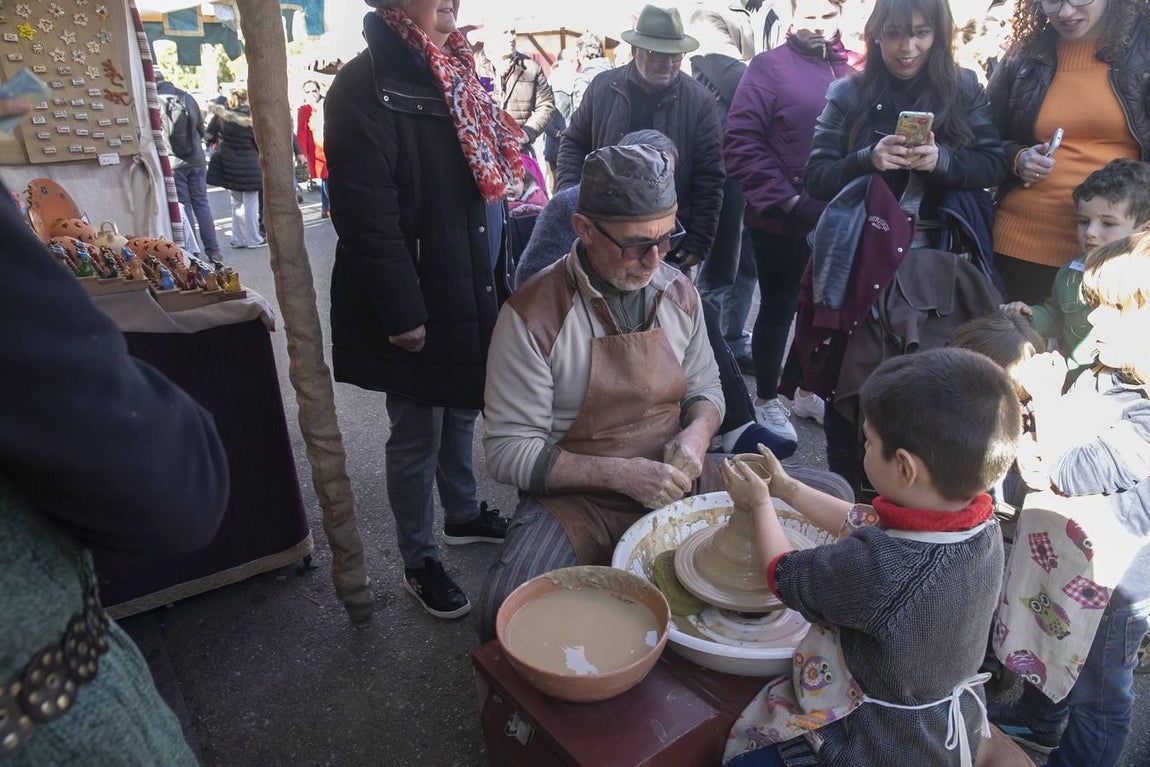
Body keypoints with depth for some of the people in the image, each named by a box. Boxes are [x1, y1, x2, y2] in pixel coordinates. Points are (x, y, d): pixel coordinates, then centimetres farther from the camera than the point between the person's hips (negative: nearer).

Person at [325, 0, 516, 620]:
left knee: (461, 409, 19)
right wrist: (401, 312, -20)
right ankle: (419, 563, 22)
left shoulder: (449, 74, 13)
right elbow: (365, 212, -20)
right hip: (415, 300, -8)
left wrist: (485, 283, 15)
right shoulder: (366, 85, -14)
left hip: (465, 291, 8)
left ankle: (463, 515, 40)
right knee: (417, 433, 4)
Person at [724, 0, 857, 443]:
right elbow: (740, 143, -14)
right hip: (782, 219, -5)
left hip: (838, 218, 5)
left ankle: (808, 389, 34)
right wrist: (788, 200, -16)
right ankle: (766, 399, 24)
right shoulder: (769, 66, -6)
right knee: (779, 307, 7)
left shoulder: (854, 70, 8)